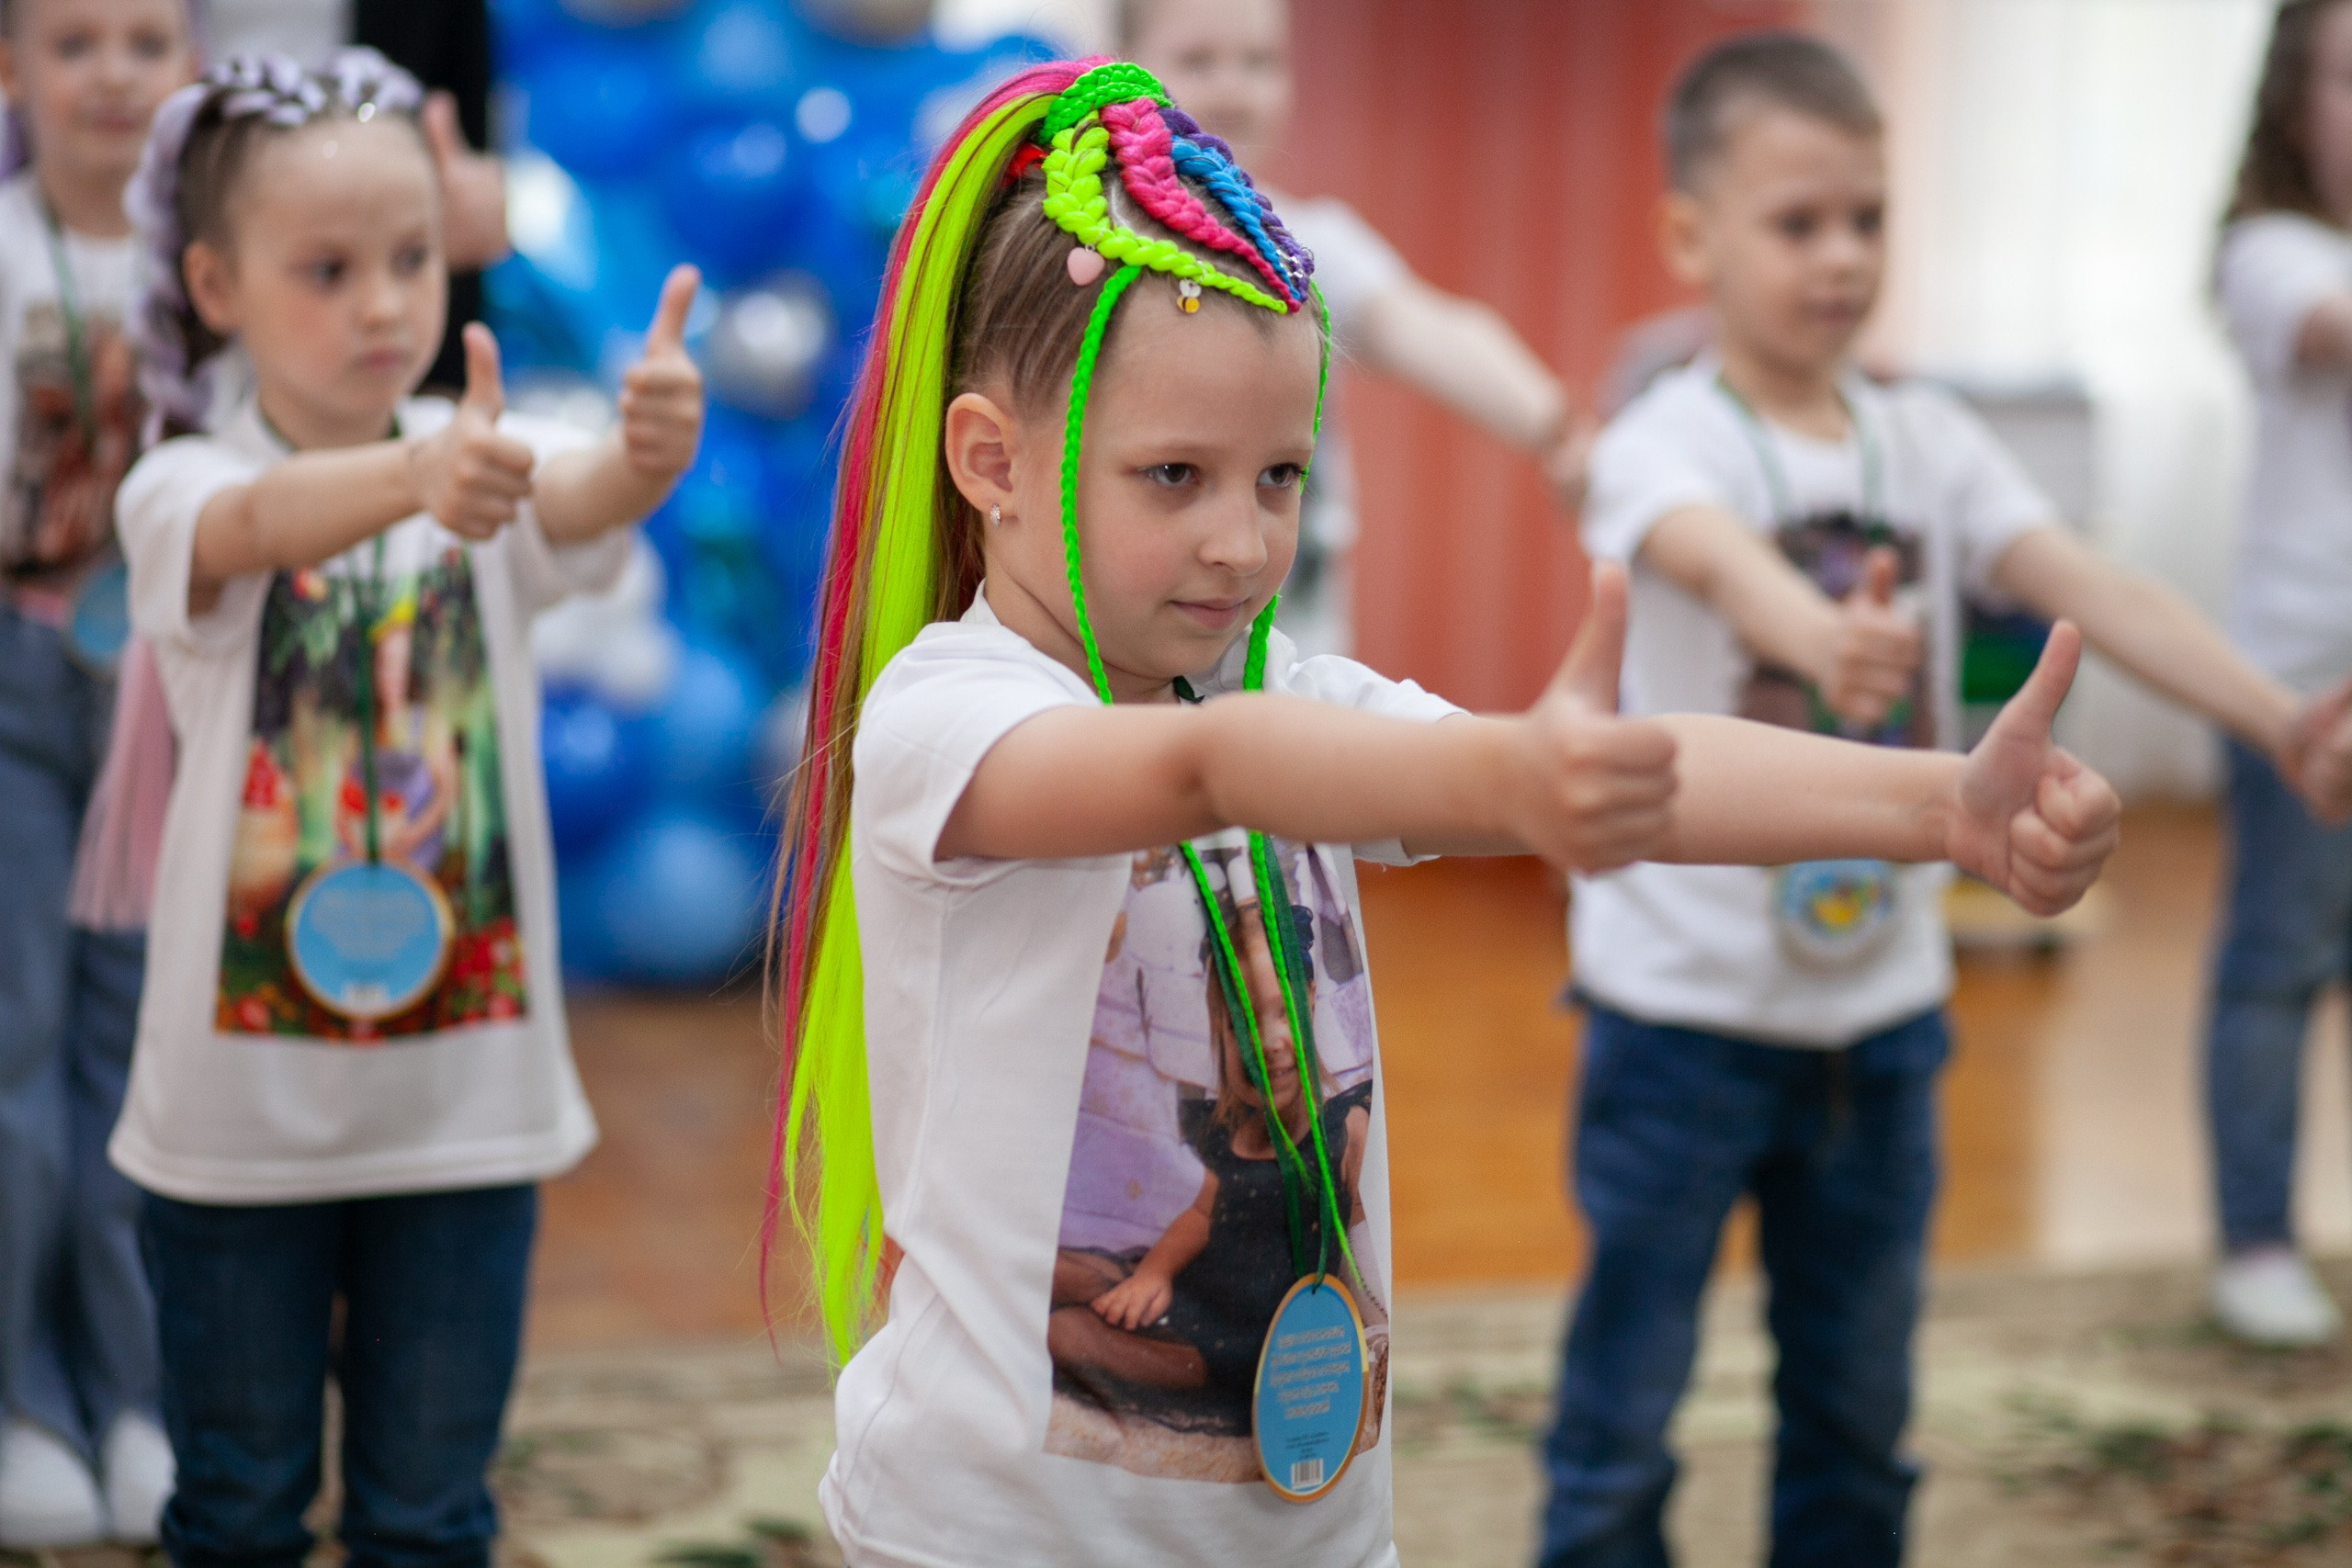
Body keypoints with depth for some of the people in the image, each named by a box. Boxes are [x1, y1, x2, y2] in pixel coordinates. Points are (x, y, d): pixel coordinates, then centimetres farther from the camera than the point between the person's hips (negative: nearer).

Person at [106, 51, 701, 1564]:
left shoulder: (493, 465, -2)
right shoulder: (185, 489, -8)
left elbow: (582, 502, -25)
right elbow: (269, 521, -32)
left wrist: (650, 447, -50)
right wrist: (419, 477, -54)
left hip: (465, 1084, 2)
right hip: (242, 1090, -1)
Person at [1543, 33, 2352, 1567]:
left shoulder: (1930, 440, 2)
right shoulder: (1667, 442, -13)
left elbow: (2089, 587, -12)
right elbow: (1715, 558, -37)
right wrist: (1816, 634, -60)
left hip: (1882, 1001, 5)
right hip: (1684, 1007, -4)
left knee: (1861, 1410, 15)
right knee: (1623, 1411, 5)